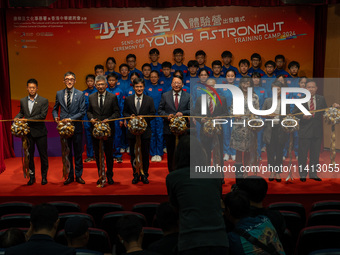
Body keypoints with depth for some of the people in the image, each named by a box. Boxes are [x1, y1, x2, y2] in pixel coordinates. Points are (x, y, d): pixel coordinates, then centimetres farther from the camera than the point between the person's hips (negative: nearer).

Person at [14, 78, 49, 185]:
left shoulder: (43, 101, -5)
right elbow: (21, 112, 20)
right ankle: (32, 176, 21)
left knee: (43, 155, 4)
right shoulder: (23, 101, 9)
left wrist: (27, 120, -19)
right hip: (27, 132, 4)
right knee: (29, 155, 9)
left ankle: (44, 176, 18)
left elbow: (42, 115, -14)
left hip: (39, 132, -3)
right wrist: (17, 117, -3)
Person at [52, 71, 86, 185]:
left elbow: (82, 111, -6)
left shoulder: (80, 94, -1)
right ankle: (70, 176, 19)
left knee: (78, 153, 6)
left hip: (77, 127, -2)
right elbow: (55, 109, 16)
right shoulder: (59, 94, 7)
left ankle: (78, 175, 18)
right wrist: (55, 117, -5)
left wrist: (71, 119, -16)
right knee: (67, 153, 9)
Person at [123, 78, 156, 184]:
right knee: (133, 154, 8)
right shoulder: (128, 99, 6)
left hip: (145, 131, -1)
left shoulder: (149, 99, 3)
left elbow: (153, 114, 1)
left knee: (145, 154, 5)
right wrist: (129, 117, -11)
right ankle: (136, 174, 19)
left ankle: (144, 175, 17)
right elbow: (124, 112, 10)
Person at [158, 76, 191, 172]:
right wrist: (167, 115, -13)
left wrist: (182, 113, -18)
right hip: (169, 129, 1)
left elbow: (191, 111, 0)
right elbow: (160, 110, 6)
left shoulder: (188, 96, 5)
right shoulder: (165, 95, 6)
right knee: (170, 153, 8)